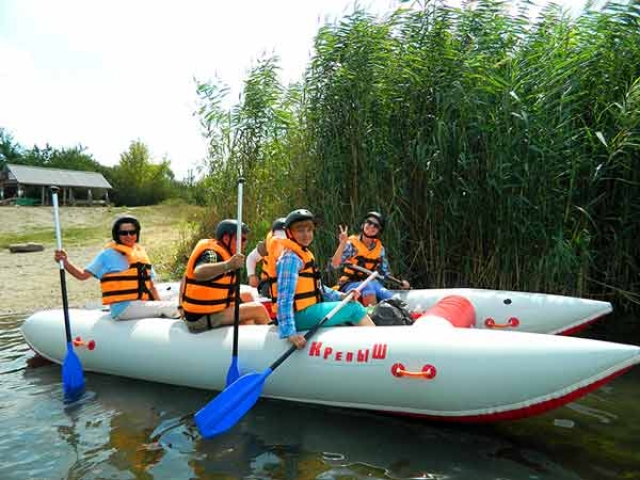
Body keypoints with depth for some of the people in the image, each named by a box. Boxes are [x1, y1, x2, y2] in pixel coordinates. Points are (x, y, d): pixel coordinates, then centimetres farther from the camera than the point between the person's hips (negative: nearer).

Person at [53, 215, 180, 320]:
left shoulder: (141, 252, 15)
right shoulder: (108, 254, -1)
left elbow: (149, 284, 17)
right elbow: (83, 275, -5)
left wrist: (160, 305, 10)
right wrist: (65, 262, -20)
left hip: (143, 306, 6)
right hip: (123, 307, -6)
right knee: (171, 307, -20)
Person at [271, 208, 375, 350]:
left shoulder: (304, 254, 14)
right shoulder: (291, 258, -18)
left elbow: (316, 288, 16)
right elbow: (284, 298, -25)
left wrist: (341, 296, 2)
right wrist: (289, 332, -31)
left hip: (308, 310, 10)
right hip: (300, 315, -10)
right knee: (354, 308, -6)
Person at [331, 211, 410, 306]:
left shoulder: (380, 249, 9)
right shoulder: (351, 244, -4)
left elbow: (385, 273, 14)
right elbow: (335, 265, -16)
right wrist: (342, 244, -26)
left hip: (371, 283, 5)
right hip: (350, 283, -5)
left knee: (392, 300, -21)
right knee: (368, 287, -35)